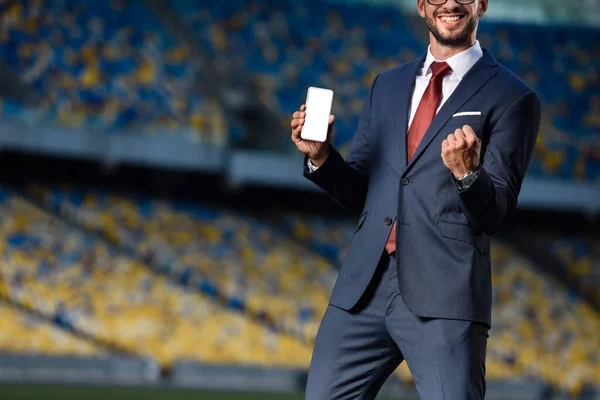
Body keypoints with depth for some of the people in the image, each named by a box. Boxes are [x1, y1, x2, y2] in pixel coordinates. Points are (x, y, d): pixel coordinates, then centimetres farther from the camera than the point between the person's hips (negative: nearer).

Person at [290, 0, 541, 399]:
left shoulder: (512, 98, 2)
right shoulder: (387, 85, 19)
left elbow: (496, 216, -3)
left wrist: (468, 173, -23)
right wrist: (320, 156, 0)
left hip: (444, 295, -5)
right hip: (365, 287, 5)